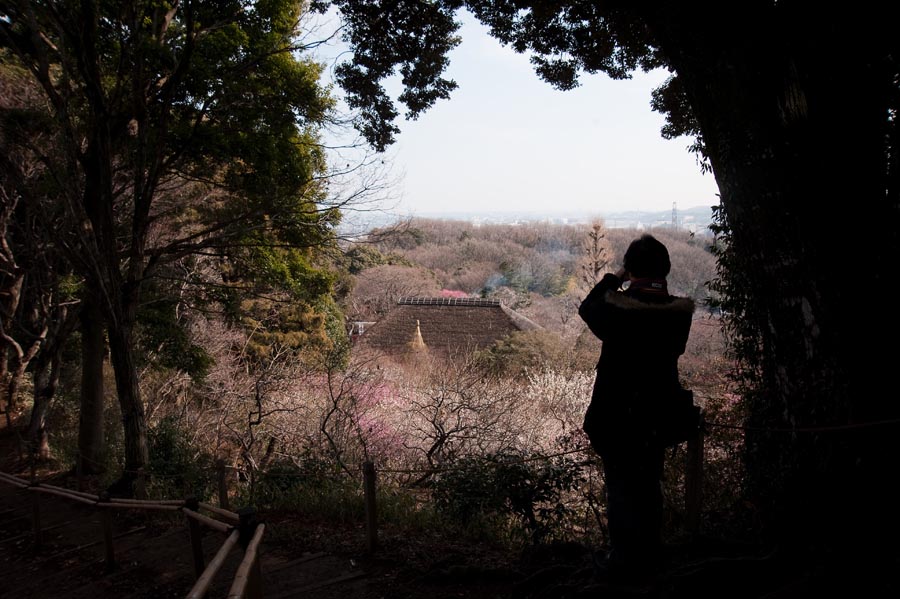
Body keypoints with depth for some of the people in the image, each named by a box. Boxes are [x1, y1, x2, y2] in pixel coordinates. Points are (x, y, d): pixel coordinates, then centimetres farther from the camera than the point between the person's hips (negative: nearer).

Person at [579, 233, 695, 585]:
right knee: (650, 488, 18)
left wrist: (614, 278, 8)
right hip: (658, 415, 4)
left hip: (616, 417, -4)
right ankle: (651, 559, 29)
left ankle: (627, 563, 13)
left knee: (621, 488, 7)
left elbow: (587, 308, 4)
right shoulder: (678, 311, -5)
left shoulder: (617, 307, -17)